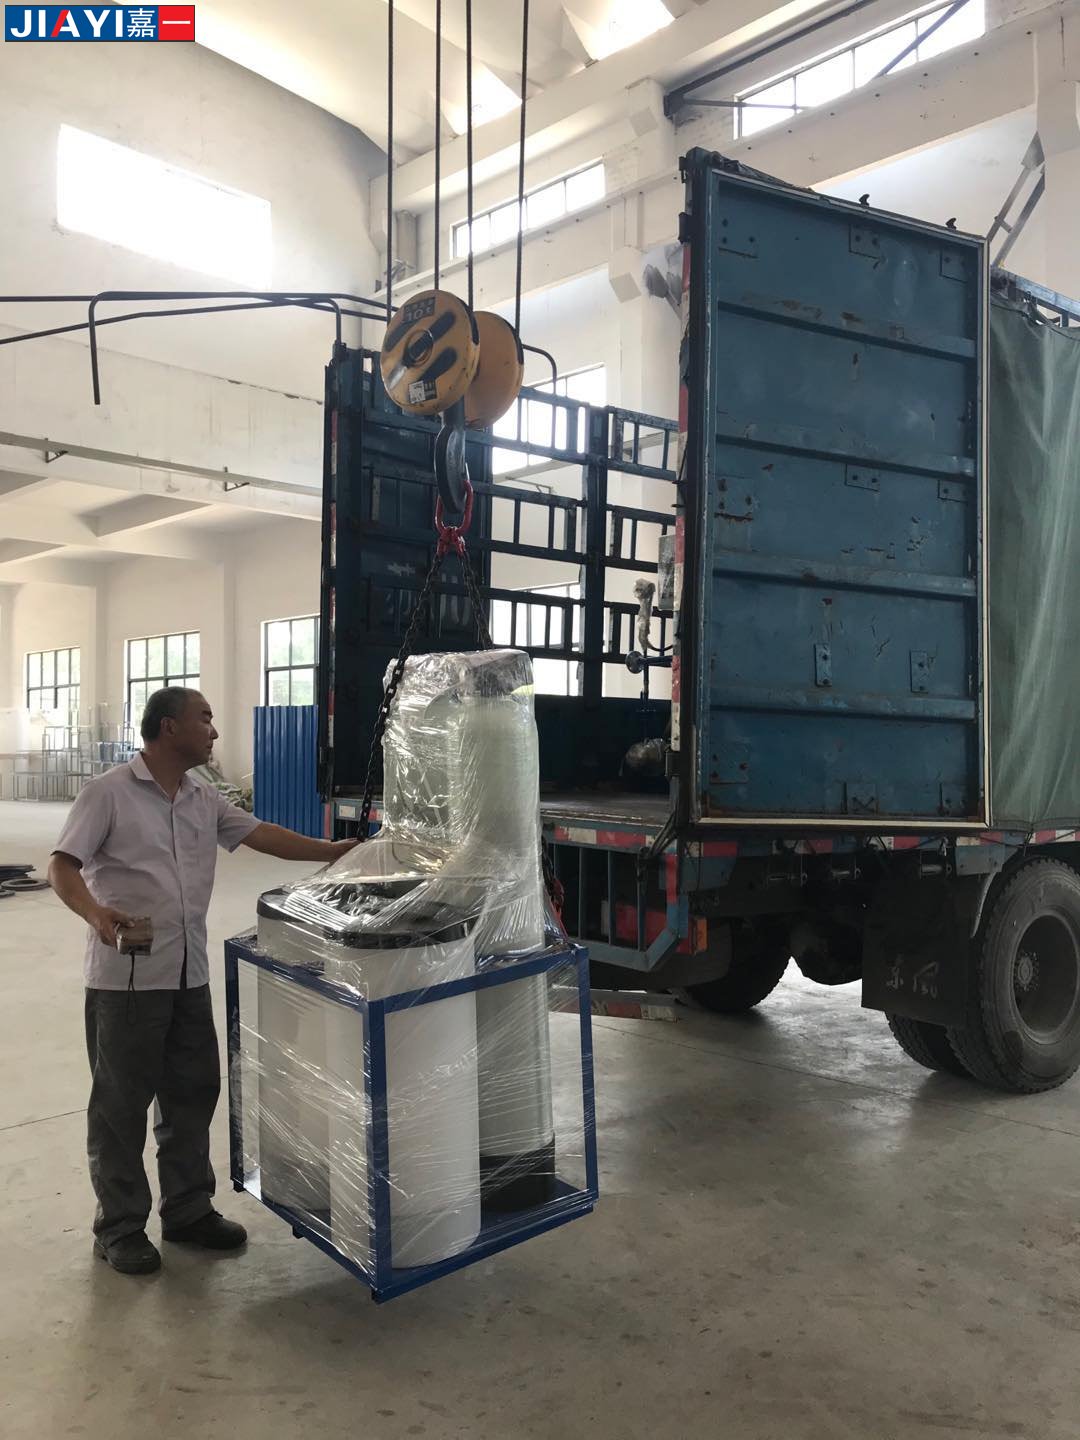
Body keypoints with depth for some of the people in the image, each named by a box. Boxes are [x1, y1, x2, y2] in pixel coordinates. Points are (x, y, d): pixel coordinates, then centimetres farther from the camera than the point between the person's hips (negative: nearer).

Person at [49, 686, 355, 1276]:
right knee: (121, 1102, 6)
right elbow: (62, 866, -12)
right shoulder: (109, 793, -9)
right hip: (126, 978, -7)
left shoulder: (205, 800, 10)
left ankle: (189, 1210, 30)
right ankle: (119, 1228, 21)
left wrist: (338, 851, 2)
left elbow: (262, 835, 9)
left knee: (193, 1094, 14)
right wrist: (95, 913, -31)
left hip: (189, 977, 7)